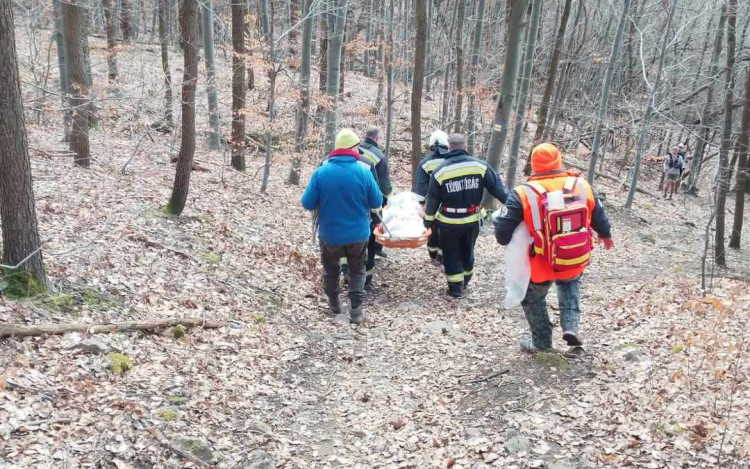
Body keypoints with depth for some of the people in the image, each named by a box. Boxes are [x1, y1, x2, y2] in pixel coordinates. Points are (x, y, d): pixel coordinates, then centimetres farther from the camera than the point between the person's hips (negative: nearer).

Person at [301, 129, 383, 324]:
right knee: (357, 270, 19)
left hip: (329, 233, 1)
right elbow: (377, 203, -6)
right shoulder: (364, 172, -15)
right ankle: (356, 310, 12)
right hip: (358, 233, 0)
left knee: (330, 268, 24)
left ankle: (334, 302, 41)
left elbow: (307, 203, -10)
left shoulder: (320, 172, -15)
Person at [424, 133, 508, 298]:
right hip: (472, 221, 2)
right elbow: (497, 187, -6)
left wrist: (428, 220, 11)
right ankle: (464, 283, 39)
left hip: (449, 222, -2)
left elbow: (432, 200, -2)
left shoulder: (439, 171, -9)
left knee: (451, 255, 14)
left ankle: (456, 287, 17)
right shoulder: (480, 166, -8)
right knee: (467, 252, 23)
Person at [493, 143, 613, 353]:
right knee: (570, 283, 36)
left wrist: (508, 241, 9)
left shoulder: (523, 194, -18)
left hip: (541, 265, -3)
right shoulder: (582, 186, -7)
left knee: (532, 299, 25)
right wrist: (605, 235, 30)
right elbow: (599, 218, 9)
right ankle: (570, 326, 19)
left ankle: (541, 341, 36)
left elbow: (503, 233, -16)